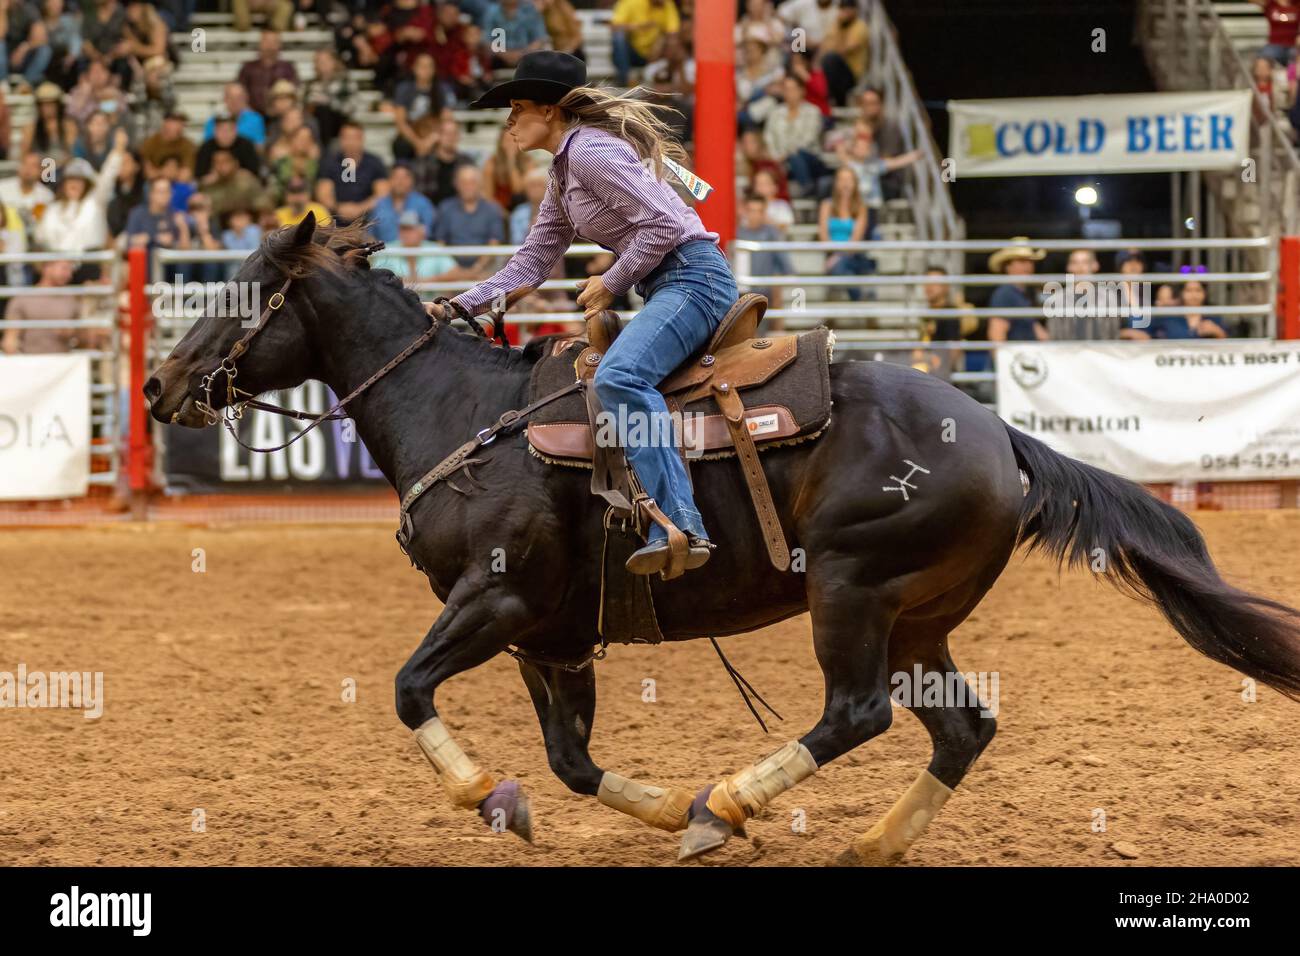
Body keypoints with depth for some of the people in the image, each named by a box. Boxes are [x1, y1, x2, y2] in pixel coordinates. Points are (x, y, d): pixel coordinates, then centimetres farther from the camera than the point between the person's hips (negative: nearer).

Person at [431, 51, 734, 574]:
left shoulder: (590, 150, -12)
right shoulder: (563, 173, 20)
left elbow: (663, 225, -20)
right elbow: (532, 262, 22)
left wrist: (611, 283, -10)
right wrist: (458, 308, 14)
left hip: (693, 274, -11)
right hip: (665, 288, 11)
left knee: (619, 375, -31)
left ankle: (680, 526, -41)